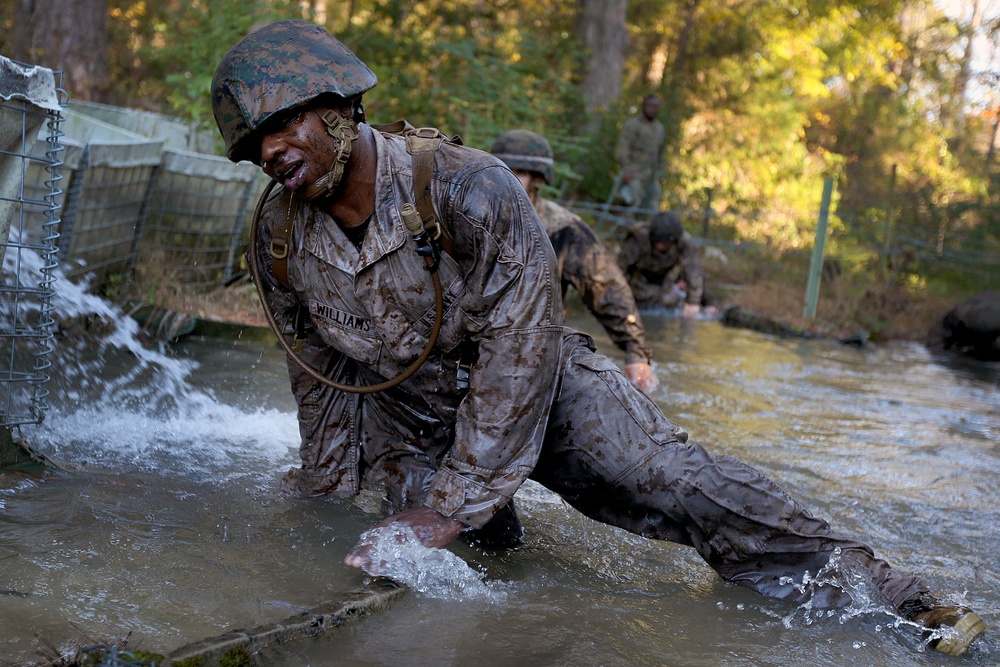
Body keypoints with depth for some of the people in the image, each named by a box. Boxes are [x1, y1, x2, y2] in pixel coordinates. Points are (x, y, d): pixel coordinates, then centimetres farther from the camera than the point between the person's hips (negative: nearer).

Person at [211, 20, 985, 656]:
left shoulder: (466, 188, -31)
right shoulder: (280, 236, -14)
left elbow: (519, 347, -29)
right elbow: (319, 370, 2)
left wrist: (451, 507, -29)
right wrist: (326, 483, 13)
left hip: (541, 382, -4)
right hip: (413, 420, 5)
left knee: (676, 481, -20)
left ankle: (885, 598, -14)